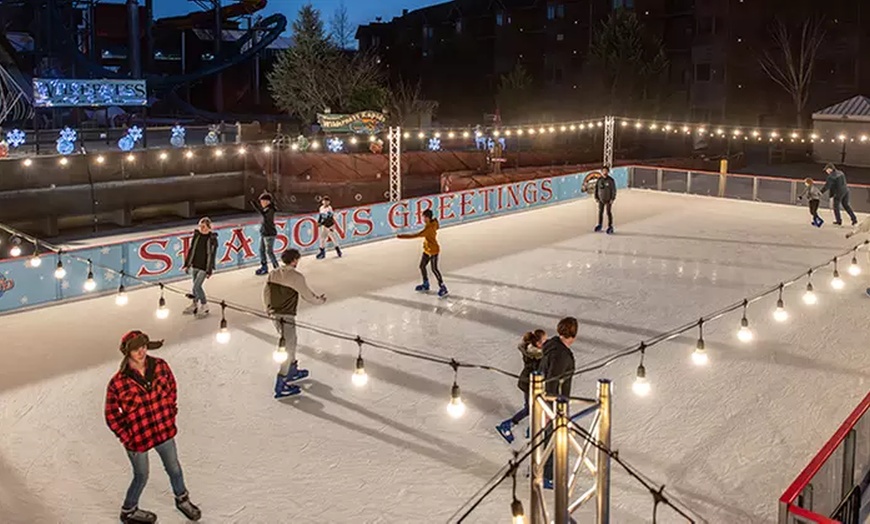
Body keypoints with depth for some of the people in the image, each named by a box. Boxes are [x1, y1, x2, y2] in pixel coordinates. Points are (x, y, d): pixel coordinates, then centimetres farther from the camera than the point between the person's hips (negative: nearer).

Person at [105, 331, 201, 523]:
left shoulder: (160, 366, -14)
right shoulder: (118, 383, -24)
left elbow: (171, 389, 4)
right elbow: (111, 415, -12)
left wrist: (171, 415, 4)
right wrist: (127, 438, -10)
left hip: (164, 431, 4)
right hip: (137, 438, -4)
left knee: (174, 468, 23)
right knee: (141, 476, 17)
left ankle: (182, 499, 51)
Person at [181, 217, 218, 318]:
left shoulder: (212, 239, -13)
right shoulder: (196, 235, 0)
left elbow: (212, 255, -11)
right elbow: (191, 250, 9)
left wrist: (209, 270, -11)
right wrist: (187, 264, 11)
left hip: (204, 267, -5)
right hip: (195, 265, 5)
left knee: (196, 286, -9)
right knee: (196, 286, 16)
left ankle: (204, 306, 10)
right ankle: (195, 304, 34)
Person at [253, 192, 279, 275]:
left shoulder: (270, 209, -19)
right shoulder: (265, 208, 7)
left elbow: (264, 215, -35)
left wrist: (256, 207, -42)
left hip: (269, 234, -10)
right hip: (263, 233, 10)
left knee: (269, 252, -5)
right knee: (262, 250, 15)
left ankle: (276, 268, 6)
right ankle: (264, 267, 27)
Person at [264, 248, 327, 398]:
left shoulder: (273, 274, 3)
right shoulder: (296, 277, -17)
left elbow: (266, 293, 10)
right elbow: (307, 295, -9)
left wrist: (269, 309, 23)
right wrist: (320, 300, 9)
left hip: (275, 314, 8)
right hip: (286, 317, -8)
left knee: (290, 342, 27)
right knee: (288, 348, 0)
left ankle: (293, 371, 44)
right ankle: (280, 387, 1)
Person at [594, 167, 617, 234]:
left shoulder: (611, 180, -13)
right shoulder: (599, 180, -3)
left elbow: (614, 190, -9)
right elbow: (596, 188, 6)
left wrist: (612, 199, -12)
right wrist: (596, 197, 4)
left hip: (608, 200, -4)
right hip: (601, 199, 4)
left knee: (609, 213, 3)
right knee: (600, 212, 11)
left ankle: (610, 227, 12)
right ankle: (599, 226, 24)